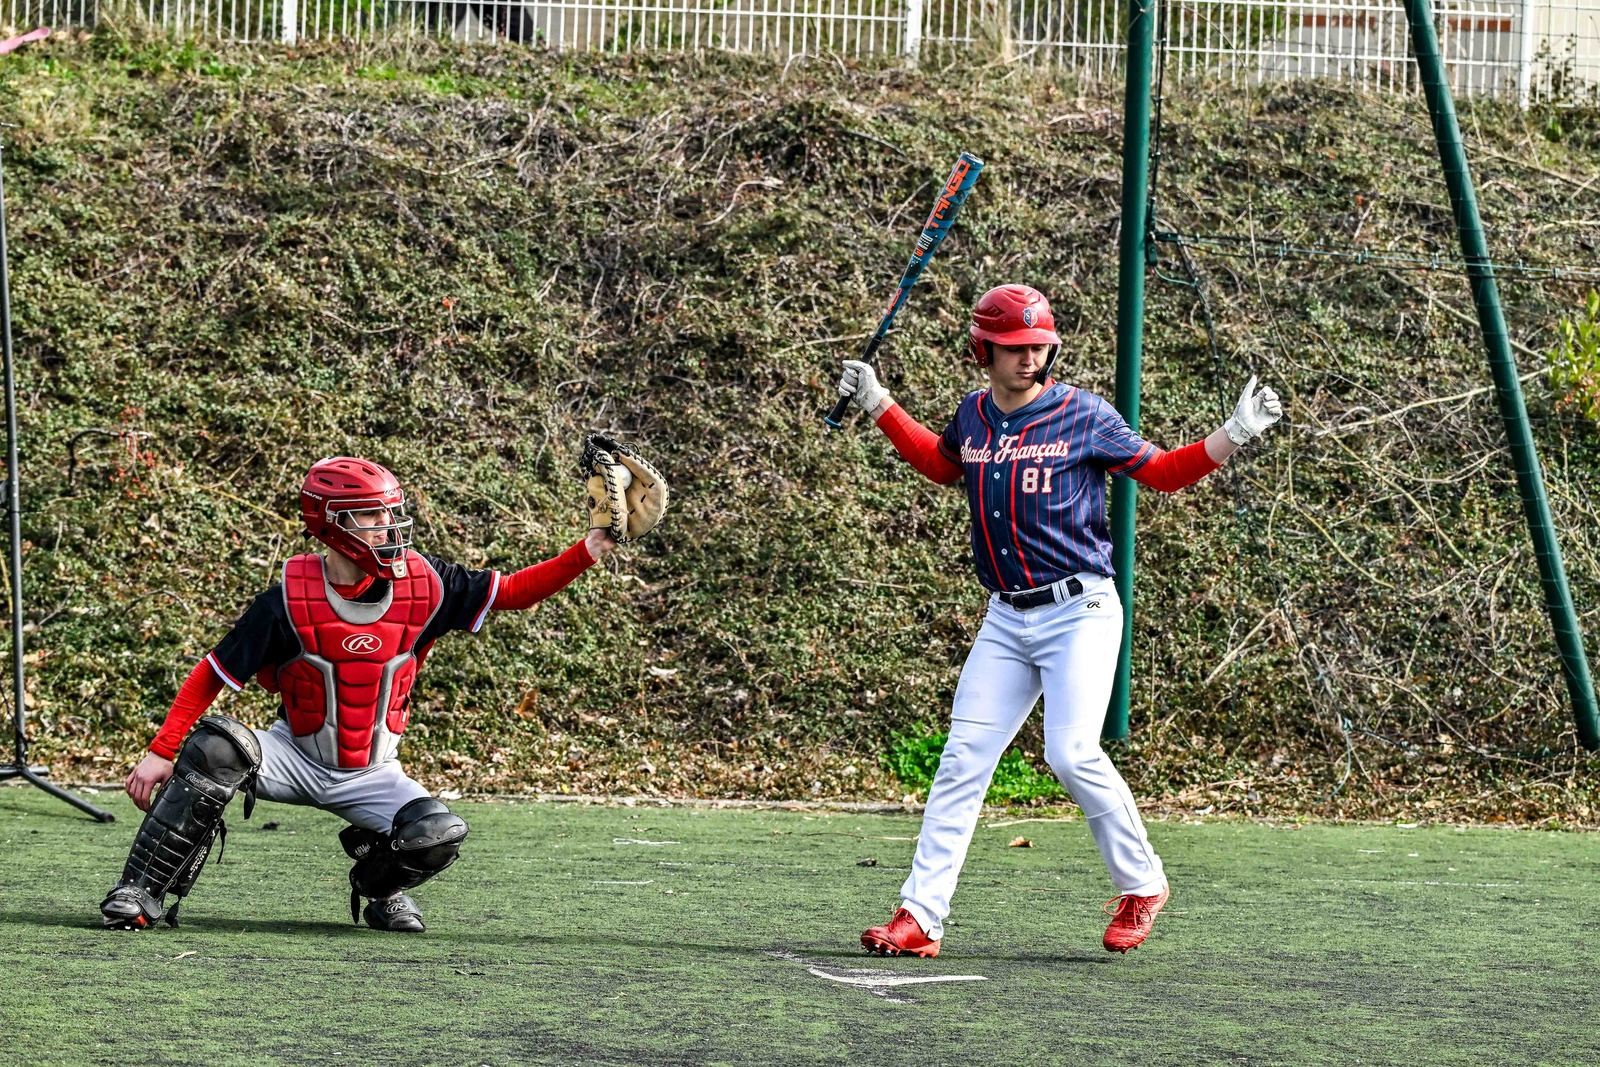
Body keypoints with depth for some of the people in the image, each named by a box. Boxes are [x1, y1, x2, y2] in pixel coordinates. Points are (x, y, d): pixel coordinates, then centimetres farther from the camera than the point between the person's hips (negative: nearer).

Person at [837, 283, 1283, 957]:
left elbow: (1162, 473, 0)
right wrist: (879, 407, 27)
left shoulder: (1083, 416, -7)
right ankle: (919, 919, -1)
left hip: (1079, 612, -5)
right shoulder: (973, 417, 7)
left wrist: (1234, 435, -12)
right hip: (1006, 620, 5)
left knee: (1072, 754, -17)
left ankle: (1141, 885, 5)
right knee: (962, 761, -1)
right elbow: (943, 465, 30)